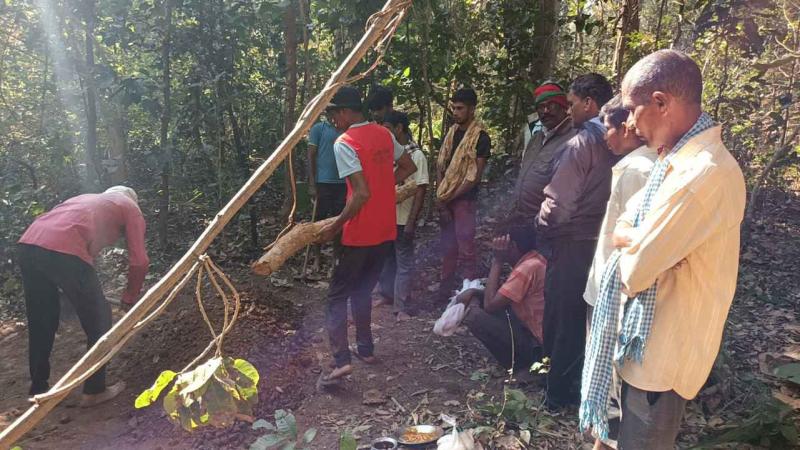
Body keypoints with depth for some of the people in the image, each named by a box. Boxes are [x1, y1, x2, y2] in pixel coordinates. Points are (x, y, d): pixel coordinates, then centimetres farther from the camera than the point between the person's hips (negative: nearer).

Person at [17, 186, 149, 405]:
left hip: (28, 244, 7)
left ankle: (38, 388, 36)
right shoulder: (130, 207, 20)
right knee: (98, 321, 10)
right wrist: (130, 296, 28)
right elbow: (140, 261, 13)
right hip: (64, 251, -7)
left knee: (39, 323, 23)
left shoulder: (87, 198, 38)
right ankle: (94, 391, 19)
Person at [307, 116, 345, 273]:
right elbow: (311, 156, -1)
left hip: (343, 183, 3)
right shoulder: (318, 128, 1)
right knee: (320, 221, 6)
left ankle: (336, 257, 20)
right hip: (323, 183, -3)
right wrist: (312, 184, -8)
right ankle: (317, 258, 17)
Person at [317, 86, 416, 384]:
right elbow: (408, 168, 18)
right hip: (385, 231, 7)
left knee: (338, 295, 3)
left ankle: (341, 360, -5)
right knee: (362, 291, 20)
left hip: (359, 235, -7)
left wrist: (335, 226, -15)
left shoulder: (344, 143, -15)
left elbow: (362, 193, -23)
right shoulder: (384, 134, 7)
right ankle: (365, 349, 28)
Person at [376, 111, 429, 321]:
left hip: (403, 219, -6)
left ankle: (401, 307, 9)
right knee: (386, 259, 17)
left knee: (403, 263, 3)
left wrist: (412, 221, -16)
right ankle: (386, 294, 35)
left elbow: (421, 191, -11)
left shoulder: (416, 155, -10)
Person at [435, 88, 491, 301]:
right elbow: (440, 165, 10)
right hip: (445, 200, 6)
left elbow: (475, 176, -13)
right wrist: (440, 196, -1)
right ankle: (444, 292, 22)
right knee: (448, 248, 13)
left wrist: (450, 197, -11)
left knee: (465, 249, -3)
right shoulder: (452, 132, 11)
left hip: (464, 200, -6)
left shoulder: (480, 137, -9)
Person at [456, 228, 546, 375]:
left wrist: (497, 262, -15)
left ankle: (521, 366, -3)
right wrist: (474, 292, -3)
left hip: (535, 344, -10)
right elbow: (498, 295, 14)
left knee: (474, 315, -21)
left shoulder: (527, 268, -24)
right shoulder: (534, 261, 6)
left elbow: (490, 305, -22)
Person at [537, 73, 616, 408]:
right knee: (587, 321, 18)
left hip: (573, 244, -7)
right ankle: (580, 388, 32)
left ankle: (558, 394, 20)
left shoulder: (582, 143, -16)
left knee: (562, 320, 7)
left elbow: (557, 202, -18)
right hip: (603, 240, 7)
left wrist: (543, 230, 0)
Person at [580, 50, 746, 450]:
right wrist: (639, 240, -13)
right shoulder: (683, 159, 6)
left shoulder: (706, 173, -28)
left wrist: (628, 239, -8)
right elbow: (625, 229, 7)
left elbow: (635, 269, -27)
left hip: (662, 351, -9)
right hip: (649, 340, 9)